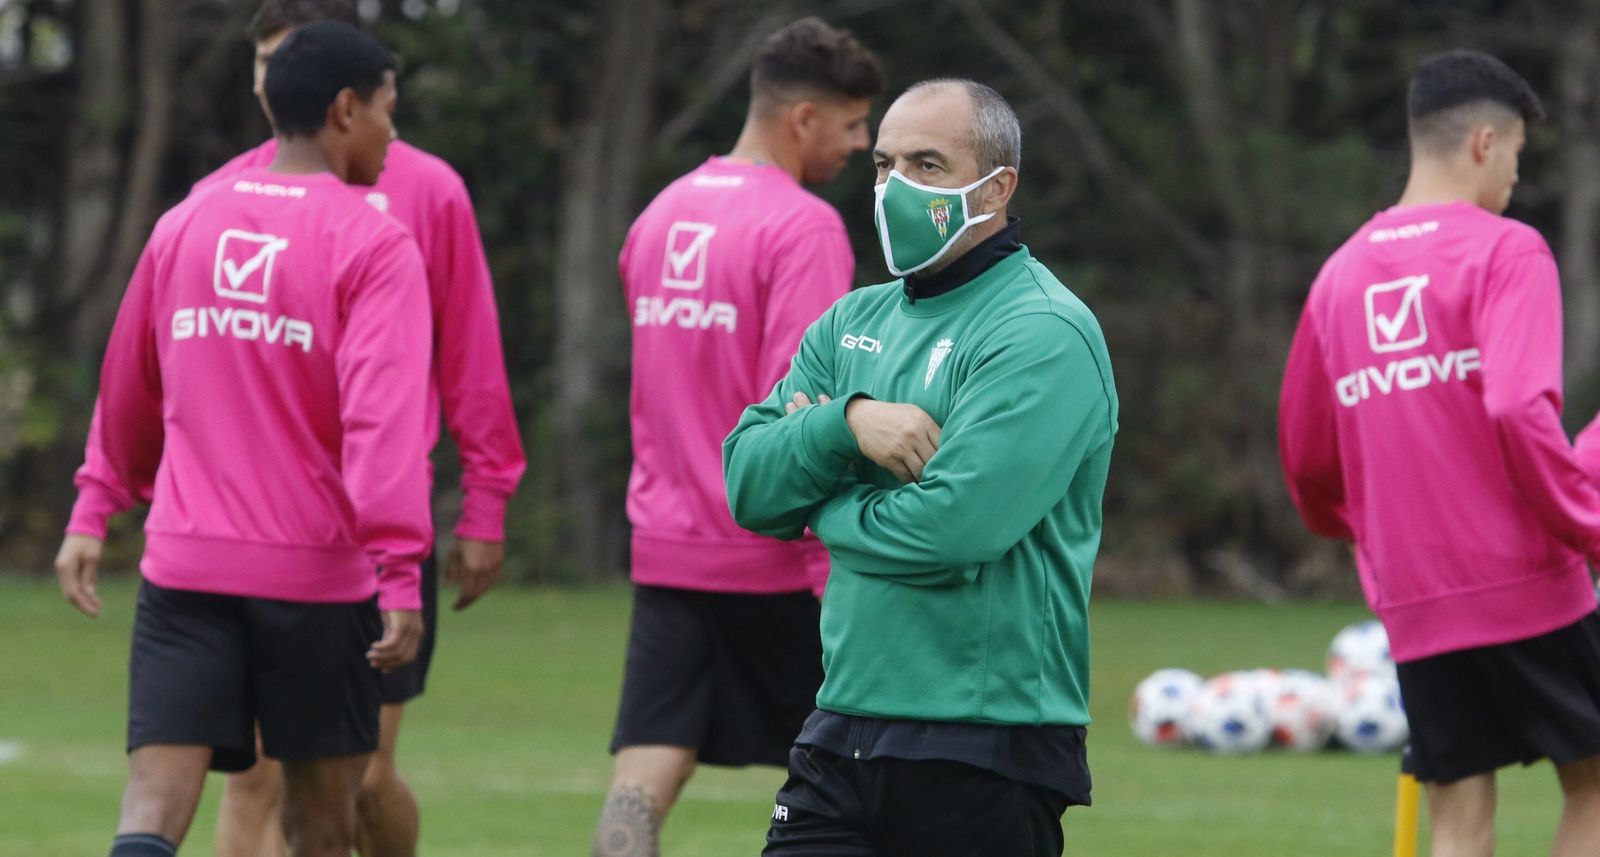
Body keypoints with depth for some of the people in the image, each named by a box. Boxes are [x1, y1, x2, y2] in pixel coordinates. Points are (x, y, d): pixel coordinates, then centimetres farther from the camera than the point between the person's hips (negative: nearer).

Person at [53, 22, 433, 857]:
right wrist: (399, 570, -21)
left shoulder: (185, 224, 10)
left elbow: (128, 392, 20)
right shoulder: (372, 244, -7)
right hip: (317, 570, -3)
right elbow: (383, 414, -18)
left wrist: (95, 512, 32)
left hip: (185, 567, 3)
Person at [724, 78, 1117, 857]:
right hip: (843, 732, 7)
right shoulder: (856, 322, 15)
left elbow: (953, 528, -22)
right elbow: (747, 480, 6)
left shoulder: (1042, 337, -11)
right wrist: (847, 422, -13)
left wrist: (825, 510, -4)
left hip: (985, 754, -7)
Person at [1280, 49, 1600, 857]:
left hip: (1413, 607, 5)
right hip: (1527, 583, -5)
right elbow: (1519, 409, -21)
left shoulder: (1342, 274, 12)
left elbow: (1306, 456, 17)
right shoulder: (1505, 252, -6)